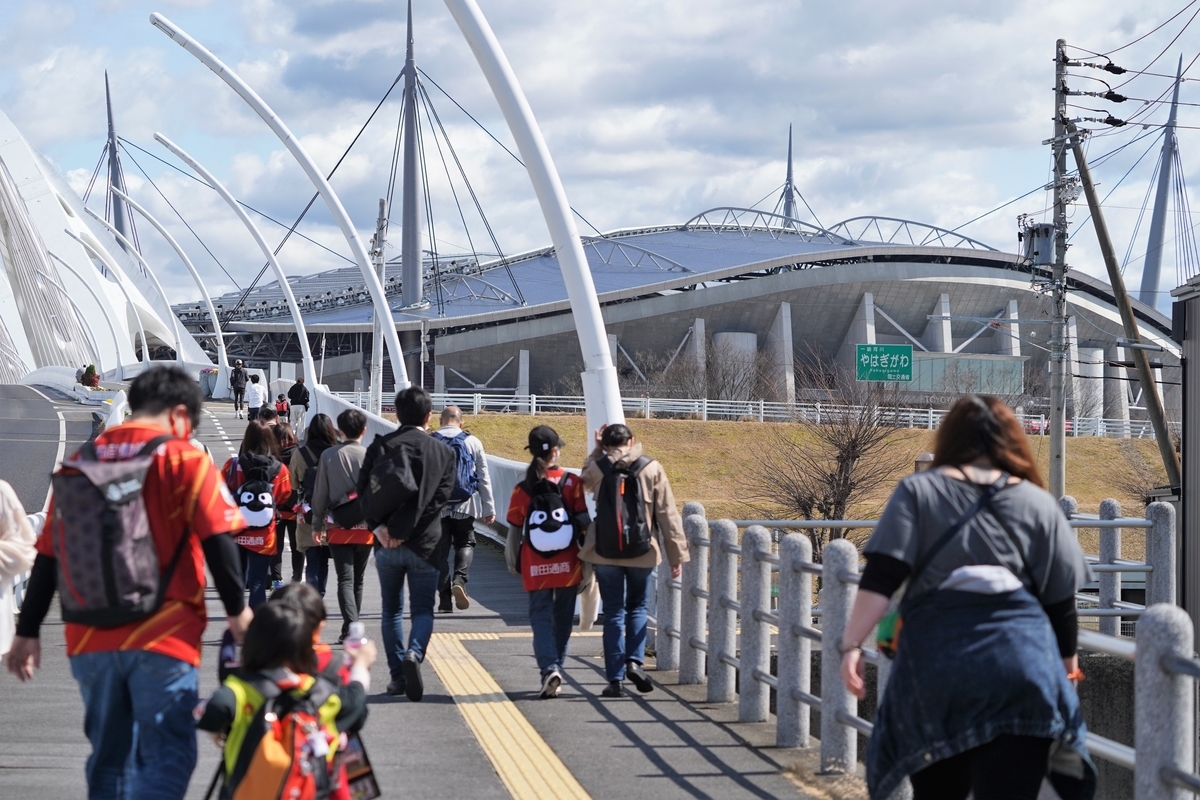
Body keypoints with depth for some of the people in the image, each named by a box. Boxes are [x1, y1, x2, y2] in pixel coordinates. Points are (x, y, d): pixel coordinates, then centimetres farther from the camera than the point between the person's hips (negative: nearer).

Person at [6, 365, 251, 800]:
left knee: (109, 758, 16)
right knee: (166, 759, -4)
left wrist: (28, 632, 18)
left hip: (90, 641, 5)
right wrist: (237, 609, 4)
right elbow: (217, 540, -9)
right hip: (161, 637, -5)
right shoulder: (183, 459, -3)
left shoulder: (79, 462, 10)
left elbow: (48, 555, 12)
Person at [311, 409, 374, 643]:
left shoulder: (328, 456, -3)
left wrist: (317, 525, 9)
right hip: (365, 527, 1)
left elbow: (320, 493, 1)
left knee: (345, 580, -4)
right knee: (358, 580, 14)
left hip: (338, 527, -1)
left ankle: (350, 626, -23)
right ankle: (353, 627, 22)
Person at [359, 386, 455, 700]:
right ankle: (414, 653, -23)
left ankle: (397, 675, 14)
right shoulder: (443, 452, 0)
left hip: (385, 545, 1)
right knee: (423, 609, 5)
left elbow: (364, 490, -7)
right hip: (424, 544, -1)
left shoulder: (380, 447, 2)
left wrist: (379, 527, -13)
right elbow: (439, 498, -9)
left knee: (392, 610, 15)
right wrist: (406, 530, -13)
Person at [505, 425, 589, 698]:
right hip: (568, 566, 1)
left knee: (541, 616, 3)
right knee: (562, 618, 14)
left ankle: (549, 668, -17)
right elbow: (584, 522, -5)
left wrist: (512, 563, 14)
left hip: (536, 568, -1)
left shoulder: (522, 489, -4)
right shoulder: (572, 483, -5)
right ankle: (556, 669, 21)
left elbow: (514, 530, 0)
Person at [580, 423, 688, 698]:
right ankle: (634, 660, -2)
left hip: (605, 552, 0)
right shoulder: (651, 469, -4)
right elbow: (668, 515, -4)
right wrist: (677, 555, 0)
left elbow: (585, 480, 25)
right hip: (642, 552, 0)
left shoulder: (597, 469, -2)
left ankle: (615, 679, 5)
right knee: (637, 607, 18)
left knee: (613, 612, 7)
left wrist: (596, 450, 22)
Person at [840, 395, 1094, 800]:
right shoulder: (1038, 503, 12)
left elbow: (880, 579, -4)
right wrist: (1067, 660, 27)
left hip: (936, 660, 0)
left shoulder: (917, 492, 9)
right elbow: (1061, 599, 14)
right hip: (1022, 663, 0)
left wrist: (852, 644, -6)